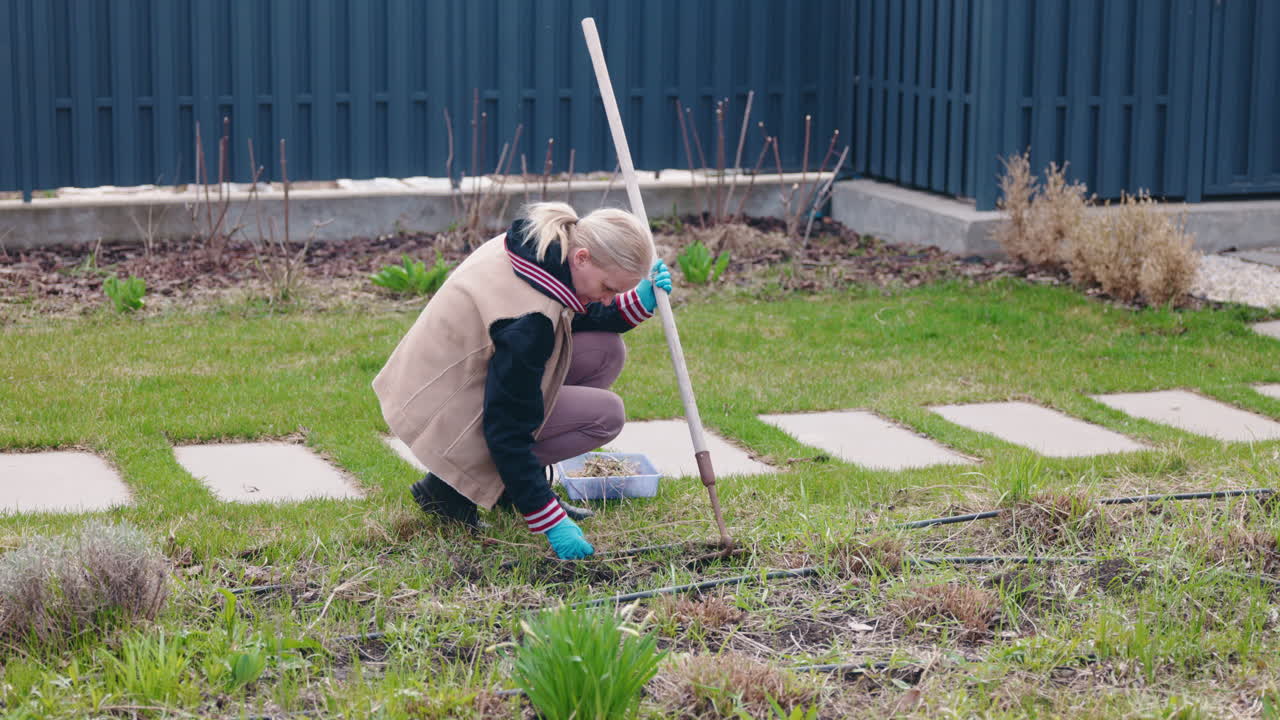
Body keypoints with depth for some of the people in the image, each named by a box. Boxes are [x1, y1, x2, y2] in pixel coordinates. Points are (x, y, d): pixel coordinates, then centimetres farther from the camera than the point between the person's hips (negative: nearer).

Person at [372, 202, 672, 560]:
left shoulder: (535, 244, -5)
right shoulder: (527, 318, -32)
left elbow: (579, 319, 15)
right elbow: (507, 430, -28)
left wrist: (641, 301, -3)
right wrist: (552, 522, -26)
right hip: (448, 417, -9)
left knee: (606, 350, 0)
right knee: (606, 414, -12)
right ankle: (452, 485, -7)